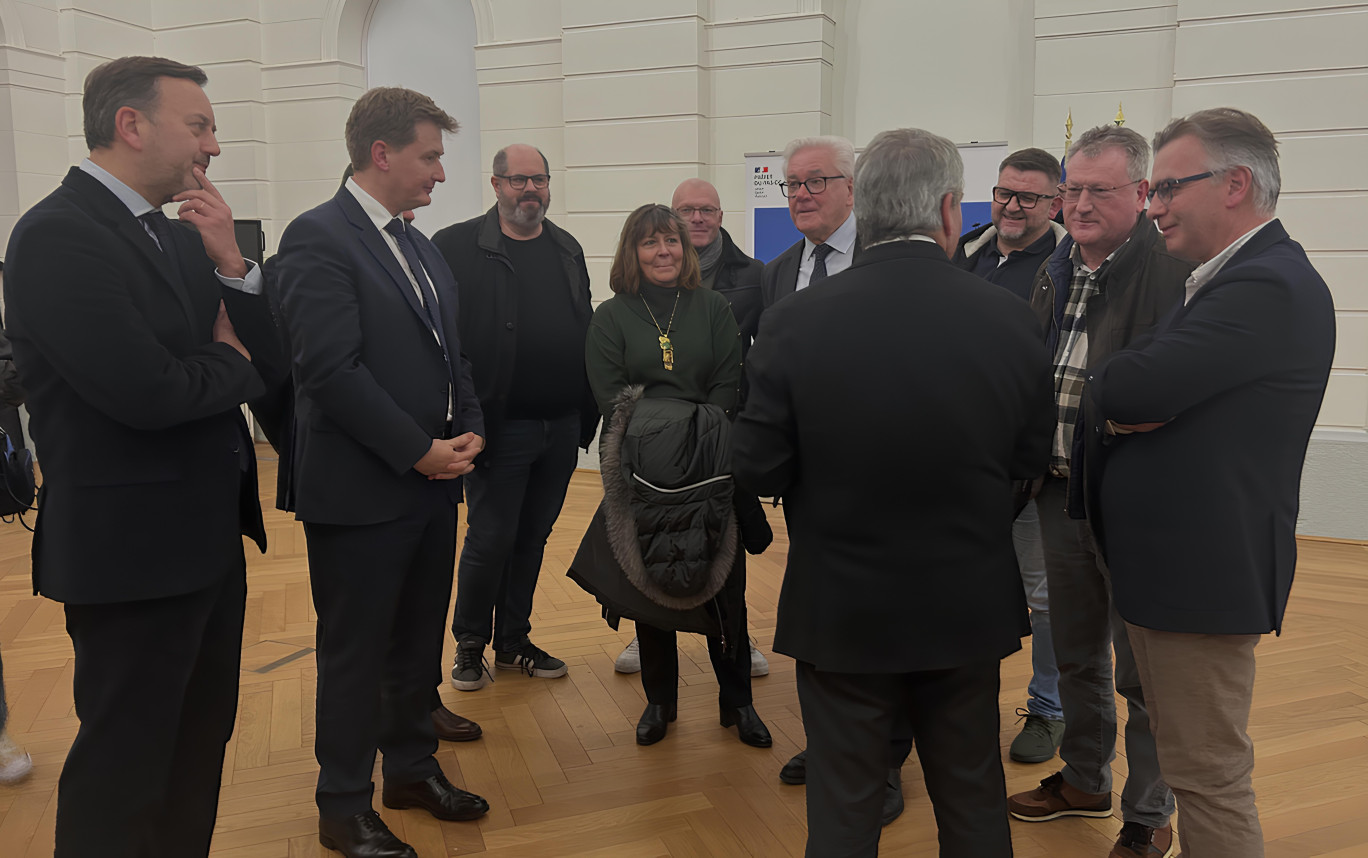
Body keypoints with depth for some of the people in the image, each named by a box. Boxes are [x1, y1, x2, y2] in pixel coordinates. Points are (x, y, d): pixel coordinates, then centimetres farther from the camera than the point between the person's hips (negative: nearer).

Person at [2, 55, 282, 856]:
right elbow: (147, 393, -26)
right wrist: (227, 362, -6)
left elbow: (265, 364, 6)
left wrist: (232, 263, -9)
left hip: (210, 535, 8)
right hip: (135, 544, -8)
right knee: (128, 764, 7)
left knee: (200, 745, 20)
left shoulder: (179, 237, 9)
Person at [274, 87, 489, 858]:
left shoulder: (421, 246, 14)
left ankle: (413, 768, 35)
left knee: (420, 641, 17)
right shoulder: (319, 236, -13)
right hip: (361, 490, -7)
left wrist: (469, 429, 1)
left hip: (433, 479, 8)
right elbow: (331, 368, -21)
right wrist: (420, 450, -17)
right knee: (356, 651, 6)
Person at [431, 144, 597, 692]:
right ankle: (469, 644, 23)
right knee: (490, 540, 2)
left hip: (562, 427, 6)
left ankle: (513, 641, 30)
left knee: (533, 537, 14)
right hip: (500, 426, -5)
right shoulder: (458, 247, -6)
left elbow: (586, 332, 14)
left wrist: (588, 413, 9)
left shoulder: (567, 249, 12)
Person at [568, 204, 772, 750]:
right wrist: (652, 441, -15)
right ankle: (659, 701, 23)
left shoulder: (713, 309, 6)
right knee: (650, 581, 7)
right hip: (640, 474, 0)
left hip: (713, 469, 0)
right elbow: (611, 398, -3)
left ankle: (736, 700, 18)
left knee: (724, 585, 2)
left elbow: (729, 386, 2)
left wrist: (700, 435, -13)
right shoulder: (611, 318, 4)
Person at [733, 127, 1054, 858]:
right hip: (968, 608, 2)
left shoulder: (795, 322, -17)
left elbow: (758, 472, -12)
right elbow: (1030, 460, 0)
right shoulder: (1010, 318, -11)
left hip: (840, 610, -2)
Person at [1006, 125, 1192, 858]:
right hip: (1061, 494, 7)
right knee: (1076, 655, 21)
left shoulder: (1171, 271, -15)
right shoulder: (1055, 272, 9)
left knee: (1142, 670, 7)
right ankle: (1085, 780, 41)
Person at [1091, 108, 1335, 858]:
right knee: (1191, 764, 22)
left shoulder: (1268, 287, -21)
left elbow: (1121, 391, -26)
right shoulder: (1232, 280, 13)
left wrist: (1115, 390, -4)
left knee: (1208, 776, 3)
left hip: (1205, 573, -10)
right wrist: (1130, 405, -11)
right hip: (1174, 565, 10)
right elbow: (1121, 398, 11)